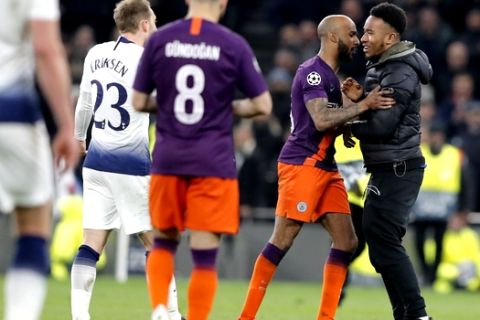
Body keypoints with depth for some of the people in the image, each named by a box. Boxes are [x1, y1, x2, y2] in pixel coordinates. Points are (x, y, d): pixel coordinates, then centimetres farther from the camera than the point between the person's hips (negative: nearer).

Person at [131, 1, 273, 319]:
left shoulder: (160, 40, 1)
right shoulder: (233, 45, -4)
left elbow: (139, 102, 6)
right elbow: (263, 105, -2)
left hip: (168, 160, 3)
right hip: (213, 162, -2)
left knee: (164, 242, 19)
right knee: (205, 255, 1)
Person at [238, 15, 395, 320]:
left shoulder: (330, 75, 18)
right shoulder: (313, 72, -12)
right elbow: (321, 120, -24)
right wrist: (363, 105, -22)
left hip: (325, 168, 10)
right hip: (302, 165, -10)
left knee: (347, 241, 4)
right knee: (282, 240, -9)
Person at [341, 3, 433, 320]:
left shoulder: (400, 74, -17)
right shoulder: (382, 67, 15)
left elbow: (381, 126, -22)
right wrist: (361, 98, -1)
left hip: (397, 170, -11)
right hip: (389, 169, 11)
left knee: (383, 241, -13)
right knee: (381, 243, 13)